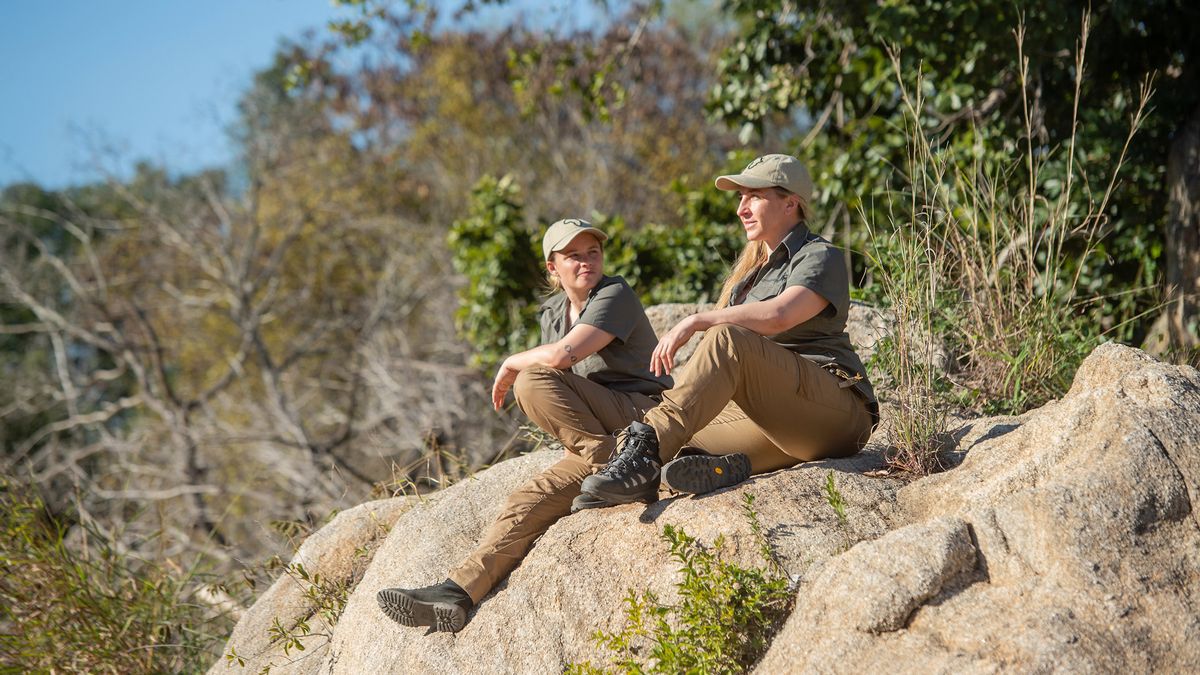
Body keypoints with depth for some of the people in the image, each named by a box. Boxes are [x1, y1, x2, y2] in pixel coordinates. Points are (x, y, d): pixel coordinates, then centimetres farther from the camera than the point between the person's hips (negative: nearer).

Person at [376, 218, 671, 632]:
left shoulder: (615, 295, -7)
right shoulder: (554, 312, 19)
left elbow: (563, 354, -22)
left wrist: (512, 365, -5)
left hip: (643, 415, -7)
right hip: (597, 439, 7)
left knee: (533, 384, -24)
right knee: (533, 498, -14)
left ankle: (613, 468, -24)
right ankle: (459, 591, -22)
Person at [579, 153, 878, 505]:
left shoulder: (820, 257, 1)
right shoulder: (750, 265, 25)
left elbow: (780, 315, -22)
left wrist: (697, 321, -23)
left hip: (836, 414, -8)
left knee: (729, 340, -32)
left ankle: (648, 443, -45)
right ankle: (729, 464, -43)